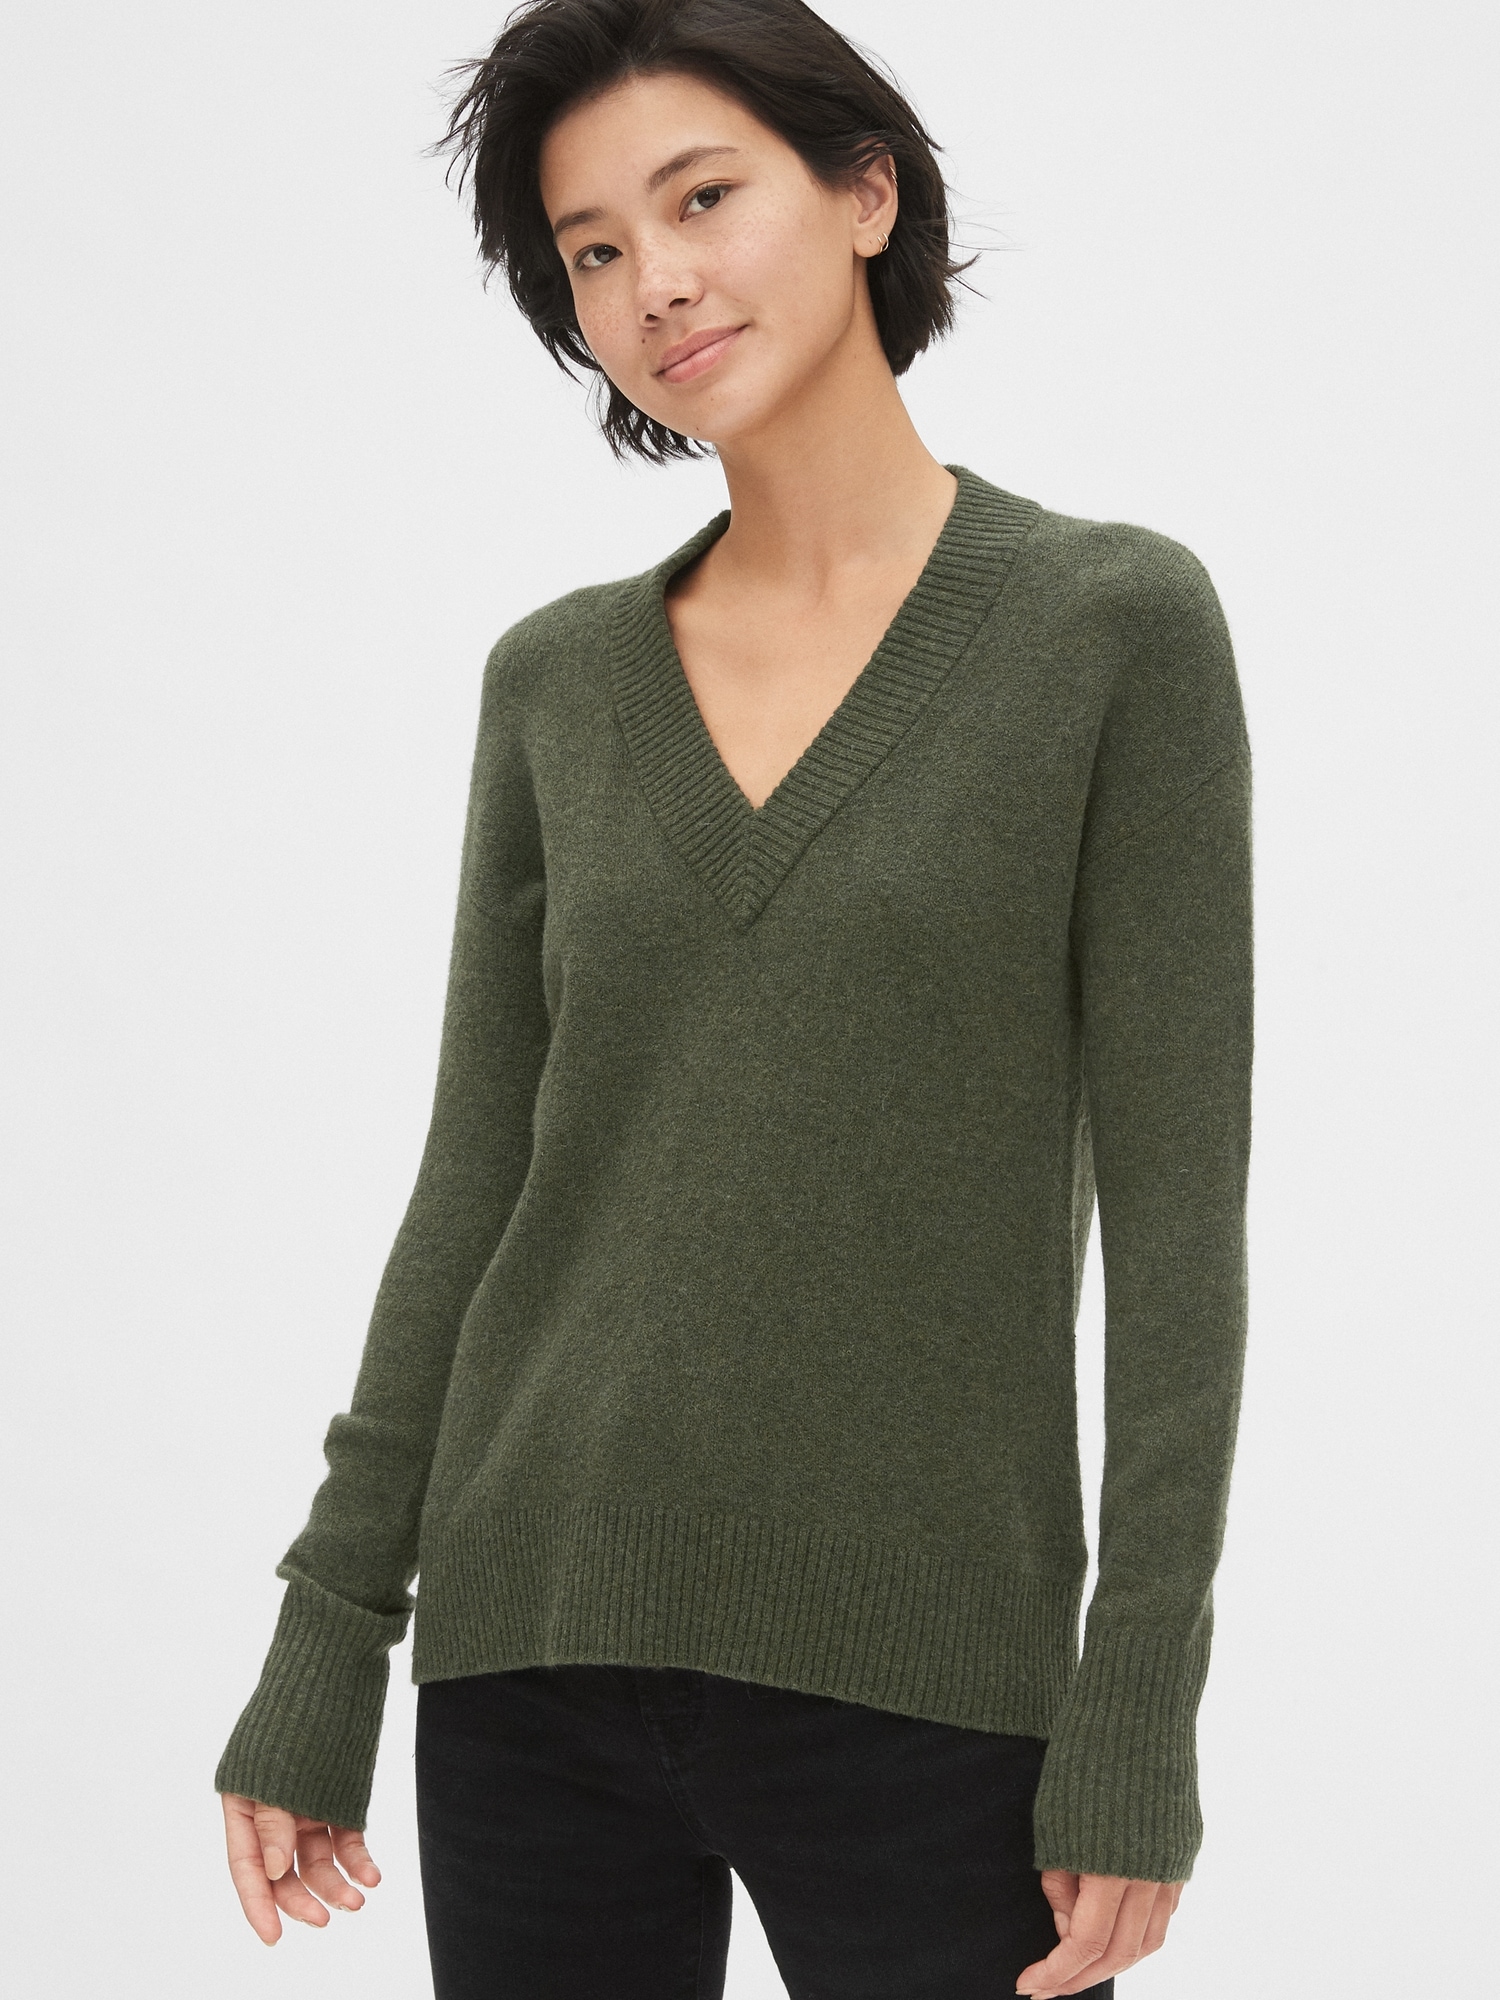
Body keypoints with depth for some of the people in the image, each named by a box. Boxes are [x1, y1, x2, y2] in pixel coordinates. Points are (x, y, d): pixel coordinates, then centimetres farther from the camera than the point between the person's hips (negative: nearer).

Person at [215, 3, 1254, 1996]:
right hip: (544, 1647, 4)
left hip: (916, 1679, -3)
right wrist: (326, 1646, 7)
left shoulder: (1117, 623, -3)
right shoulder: (559, 683, 8)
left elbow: (1173, 1201, -6)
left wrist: (1139, 1726, -10)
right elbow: (477, 1178, 10)